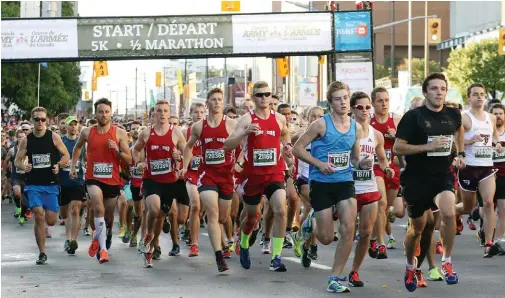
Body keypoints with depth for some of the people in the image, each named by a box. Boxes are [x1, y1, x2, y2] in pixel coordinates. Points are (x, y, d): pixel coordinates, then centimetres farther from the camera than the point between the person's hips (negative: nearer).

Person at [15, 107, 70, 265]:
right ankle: (42, 253, -3)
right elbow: (17, 161, 7)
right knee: (39, 217, -14)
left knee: (50, 221, -1)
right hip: (33, 185, 0)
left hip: (51, 184, 0)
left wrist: (58, 165, -14)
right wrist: (23, 166, -15)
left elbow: (66, 155, 5)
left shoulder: (54, 137, -2)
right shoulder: (26, 140, 2)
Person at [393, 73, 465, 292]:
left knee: (449, 213, -25)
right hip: (417, 179, -2)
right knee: (417, 228, 10)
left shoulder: (453, 115, 2)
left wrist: (460, 154, 21)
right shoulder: (413, 116, -12)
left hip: (443, 176, 2)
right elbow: (397, 149, -14)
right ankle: (410, 267, 37)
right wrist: (428, 146, -21)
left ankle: (447, 262, -7)